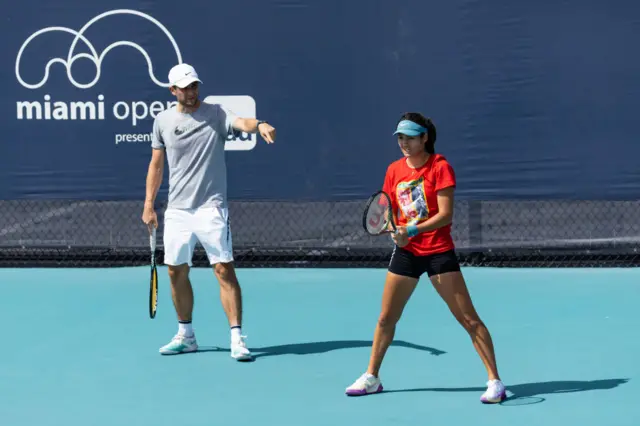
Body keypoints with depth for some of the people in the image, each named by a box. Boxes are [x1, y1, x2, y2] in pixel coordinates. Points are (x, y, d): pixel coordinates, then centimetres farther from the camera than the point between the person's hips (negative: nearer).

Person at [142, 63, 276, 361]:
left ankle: (237, 338, -7)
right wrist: (149, 204, 9)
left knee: (224, 270, -10)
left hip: (211, 207, -4)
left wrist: (259, 125, -48)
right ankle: (186, 336, 25)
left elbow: (241, 122, -26)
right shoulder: (163, 121, 7)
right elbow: (156, 165, 13)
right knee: (176, 272, 9)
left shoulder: (216, 114, -4)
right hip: (177, 210, 4)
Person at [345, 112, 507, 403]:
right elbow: (388, 213, 10)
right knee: (386, 318, 12)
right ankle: (371, 378, 27)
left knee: (468, 318, -8)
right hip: (406, 252, 5)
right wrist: (395, 233, -12)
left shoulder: (440, 167, -11)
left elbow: (446, 215, -18)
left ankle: (495, 381, -4)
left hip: (438, 251, -5)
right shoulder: (394, 170, 5)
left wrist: (412, 230, -28)